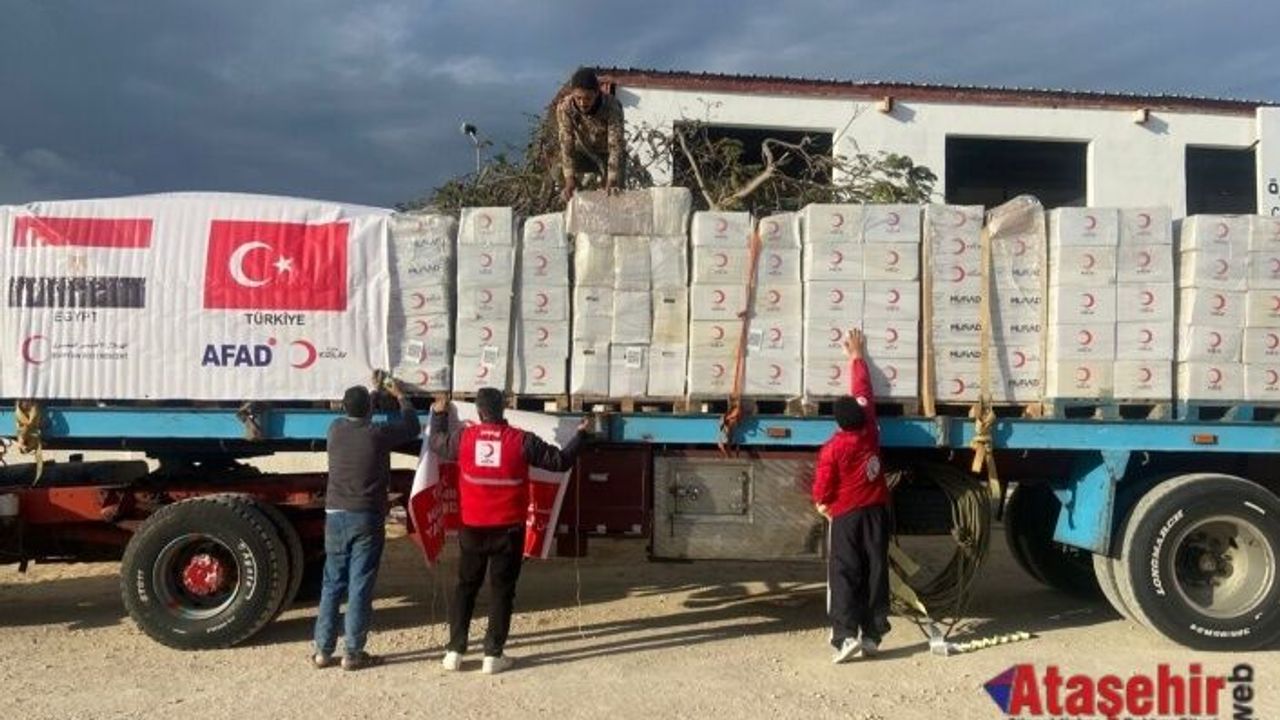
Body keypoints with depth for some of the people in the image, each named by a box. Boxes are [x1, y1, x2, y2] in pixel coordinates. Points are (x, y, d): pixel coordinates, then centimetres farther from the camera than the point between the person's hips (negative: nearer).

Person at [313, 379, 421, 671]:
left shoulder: (336, 429, 1)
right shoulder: (378, 434, -11)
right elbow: (412, 426, 6)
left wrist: (373, 393, 37)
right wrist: (400, 396, 20)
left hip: (336, 515, 4)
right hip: (366, 518, -4)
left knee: (332, 584, 11)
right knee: (360, 587, 0)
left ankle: (323, 650, 14)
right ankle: (353, 653, 4)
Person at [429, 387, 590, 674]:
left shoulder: (463, 437, -3)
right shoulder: (522, 440, -10)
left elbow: (436, 444, 18)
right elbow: (561, 461, -4)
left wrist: (439, 415, 35)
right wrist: (580, 434, 10)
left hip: (472, 529, 2)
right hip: (508, 530, -2)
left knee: (465, 586, 15)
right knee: (501, 590, 6)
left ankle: (454, 651, 14)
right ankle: (492, 655, 7)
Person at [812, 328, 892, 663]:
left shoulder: (832, 449, -14)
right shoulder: (870, 432, -2)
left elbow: (822, 488, -10)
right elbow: (864, 392, 10)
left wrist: (822, 504, 13)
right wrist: (857, 356, 20)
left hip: (846, 515, -4)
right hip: (876, 511, 4)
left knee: (844, 575, -3)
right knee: (876, 572, 6)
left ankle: (846, 636, -14)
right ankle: (872, 636, 7)